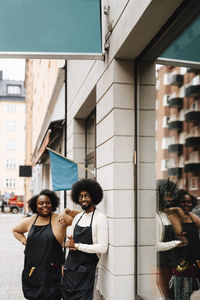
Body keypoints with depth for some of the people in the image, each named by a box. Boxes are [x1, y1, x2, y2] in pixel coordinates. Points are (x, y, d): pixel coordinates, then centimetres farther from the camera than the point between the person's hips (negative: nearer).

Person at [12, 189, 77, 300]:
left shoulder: (60, 219, -6)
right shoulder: (29, 221, 8)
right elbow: (15, 230, 26)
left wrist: (67, 211, -16)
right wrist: (24, 241, 12)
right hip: (31, 270, 4)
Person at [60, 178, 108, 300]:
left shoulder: (100, 217, -12)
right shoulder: (78, 217, 11)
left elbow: (103, 248, -19)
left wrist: (76, 245, -15)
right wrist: (70, 243, -4)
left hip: (86, 269, -7)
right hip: (70, 266, 7)